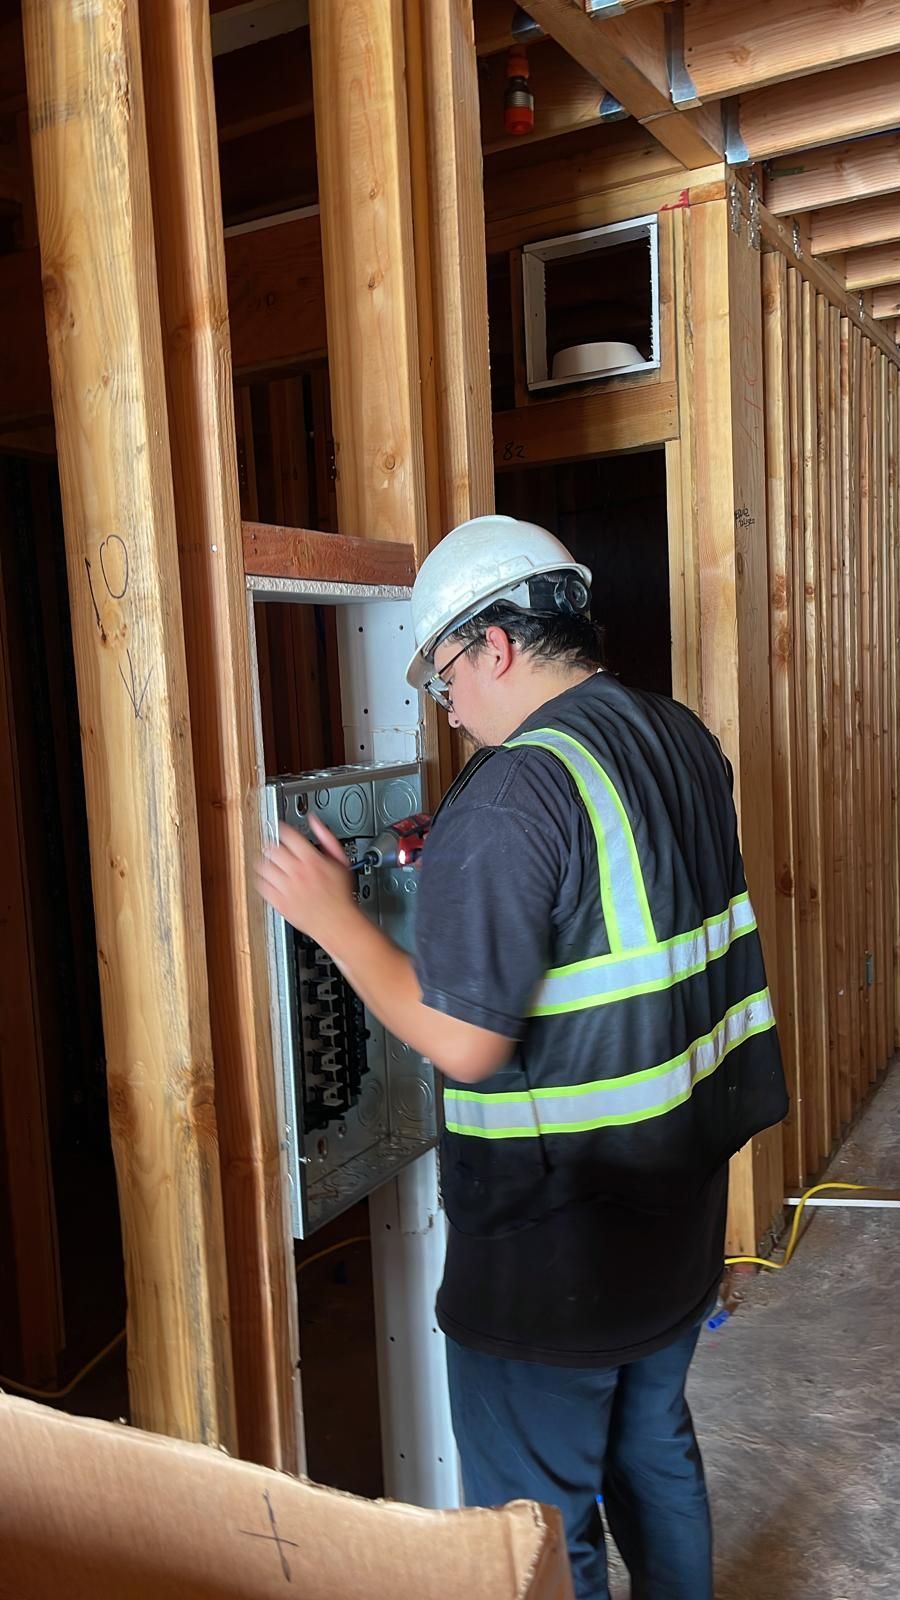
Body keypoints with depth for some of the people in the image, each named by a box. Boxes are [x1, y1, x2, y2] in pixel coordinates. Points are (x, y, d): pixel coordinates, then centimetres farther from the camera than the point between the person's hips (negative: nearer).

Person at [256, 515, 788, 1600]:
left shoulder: (509, 799, -25)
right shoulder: (686, 741, 2)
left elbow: (465, 1043, -25)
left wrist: (333, 918, -14)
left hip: (554, 1241, -8)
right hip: (680, 1197, 8)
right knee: (654, 1449, 28)